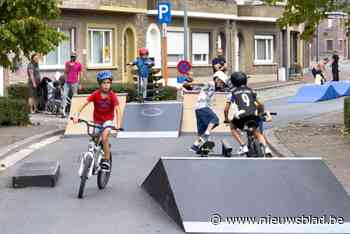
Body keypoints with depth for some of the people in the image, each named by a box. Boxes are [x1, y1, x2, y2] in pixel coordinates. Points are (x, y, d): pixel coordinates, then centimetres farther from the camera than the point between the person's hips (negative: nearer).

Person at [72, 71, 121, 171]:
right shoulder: (96, 94, -14)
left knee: (105, 138, -24)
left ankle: (106, 161, -10)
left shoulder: (112, 95, -18)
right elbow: (85, 103, -21)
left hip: (108, 120, -3)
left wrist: (118, 123, -39)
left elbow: (117, 109, -26)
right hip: (97, 121, 3)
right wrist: (77, 115, -33)